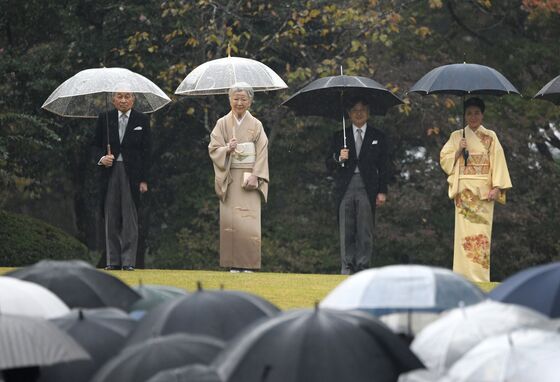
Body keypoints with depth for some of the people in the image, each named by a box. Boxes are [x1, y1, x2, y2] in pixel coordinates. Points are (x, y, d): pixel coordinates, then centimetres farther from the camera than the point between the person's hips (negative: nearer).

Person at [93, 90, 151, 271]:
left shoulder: (142, 120, 5)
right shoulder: (104, 118, 8)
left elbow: (146, 151, 3)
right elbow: (96, 145, 12)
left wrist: (144, 179, -4)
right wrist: (101, 158, -11)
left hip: (132, 173, -2)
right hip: (110, 171, 2)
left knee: (130, 218, -2)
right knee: (111, 218, 3)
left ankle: (128, 261, 0)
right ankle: (113, 260, 7)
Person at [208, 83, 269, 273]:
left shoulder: (256, 125, 7)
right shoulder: (223, 123, 7)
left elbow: (262, 153, 2)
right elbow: (213, 149, 2)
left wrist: (255, 176, -9)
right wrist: (227, 149, -18)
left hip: (249, 179, 0)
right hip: (229, 178, 0)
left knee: (249, 220, -8)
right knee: (230, 219, -6)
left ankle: (247, 264, -5)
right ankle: (233, 264, -3)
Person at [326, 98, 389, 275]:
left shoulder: (378, 137, 12)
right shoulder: (340, 137, 15)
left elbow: (383, 167, 9)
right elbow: (329, 165, 12)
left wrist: (382, 192, 1)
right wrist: (338, 158, -10)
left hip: (367, 188, -1)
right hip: (345, 188, 1)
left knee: (365, 232, -3)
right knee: (346, 232, 0)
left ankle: (363, 269, 0)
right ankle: (347, 270, 3)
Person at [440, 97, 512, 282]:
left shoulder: (490, 137, 8)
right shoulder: (457, 136, 13)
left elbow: (498, 162, 2)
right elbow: (444, 159, 10)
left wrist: (496, 187, -9)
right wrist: (458, 151, -8)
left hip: (483, 190, -1)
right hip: (464, 190, 1)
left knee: (481, 231, -8)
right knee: (464, 230, -6)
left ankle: (480, 278, -8)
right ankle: (464, 275, -5)